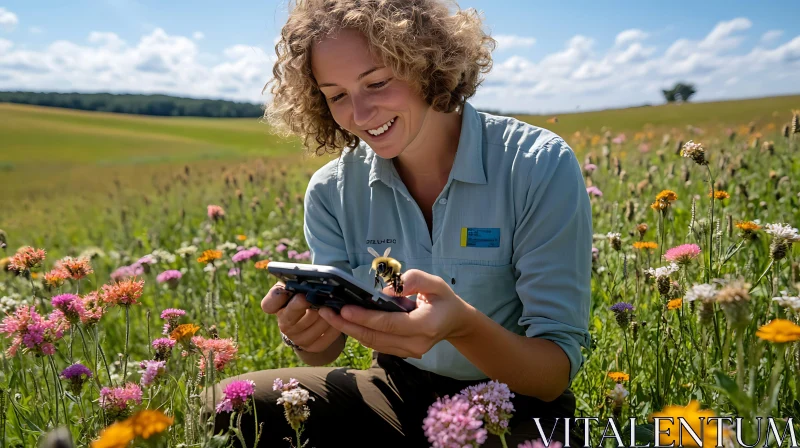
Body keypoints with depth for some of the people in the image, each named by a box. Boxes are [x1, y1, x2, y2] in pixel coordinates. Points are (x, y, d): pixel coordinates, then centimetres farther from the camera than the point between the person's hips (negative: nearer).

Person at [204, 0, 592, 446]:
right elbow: (327, 347, -3)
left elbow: (558, 373, -20)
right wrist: (309, 337, -28)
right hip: (398, 394, 3)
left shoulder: (540, 167, -20)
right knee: (225, 408, -17)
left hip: (515, 411, -2)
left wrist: (462, 325, -41)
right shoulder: (333, 191, -8)